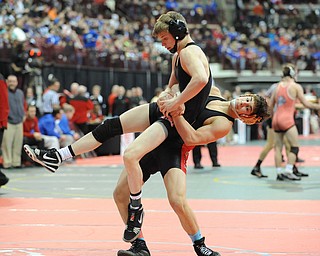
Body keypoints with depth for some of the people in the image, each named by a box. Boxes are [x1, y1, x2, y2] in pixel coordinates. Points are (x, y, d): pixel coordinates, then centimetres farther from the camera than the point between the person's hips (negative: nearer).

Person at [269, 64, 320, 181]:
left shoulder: (278, 86, 11)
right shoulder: (296, 86, -4)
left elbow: (271, 106, 13)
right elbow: (305, 103, -8)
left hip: (276, 119, 6)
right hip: (287, 119, -6)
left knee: (278, 147, 8)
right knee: (294, 147, -3)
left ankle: (279, 172, 5)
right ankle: (288, 171, -14)